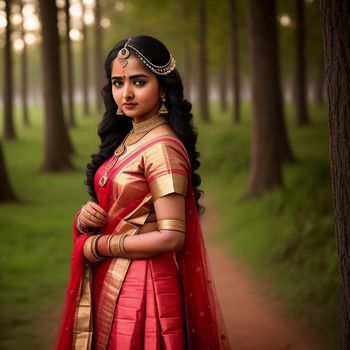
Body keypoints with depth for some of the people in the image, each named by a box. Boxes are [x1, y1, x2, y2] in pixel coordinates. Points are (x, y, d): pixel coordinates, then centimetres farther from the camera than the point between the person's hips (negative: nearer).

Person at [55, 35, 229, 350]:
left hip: (143, 288, -8)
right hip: (106, 284, 8)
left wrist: (97, 246, -13)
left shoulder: (162, 147, -17)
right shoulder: (125, 139, 8)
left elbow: (170, 238, -21)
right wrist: (84, 217, -8)